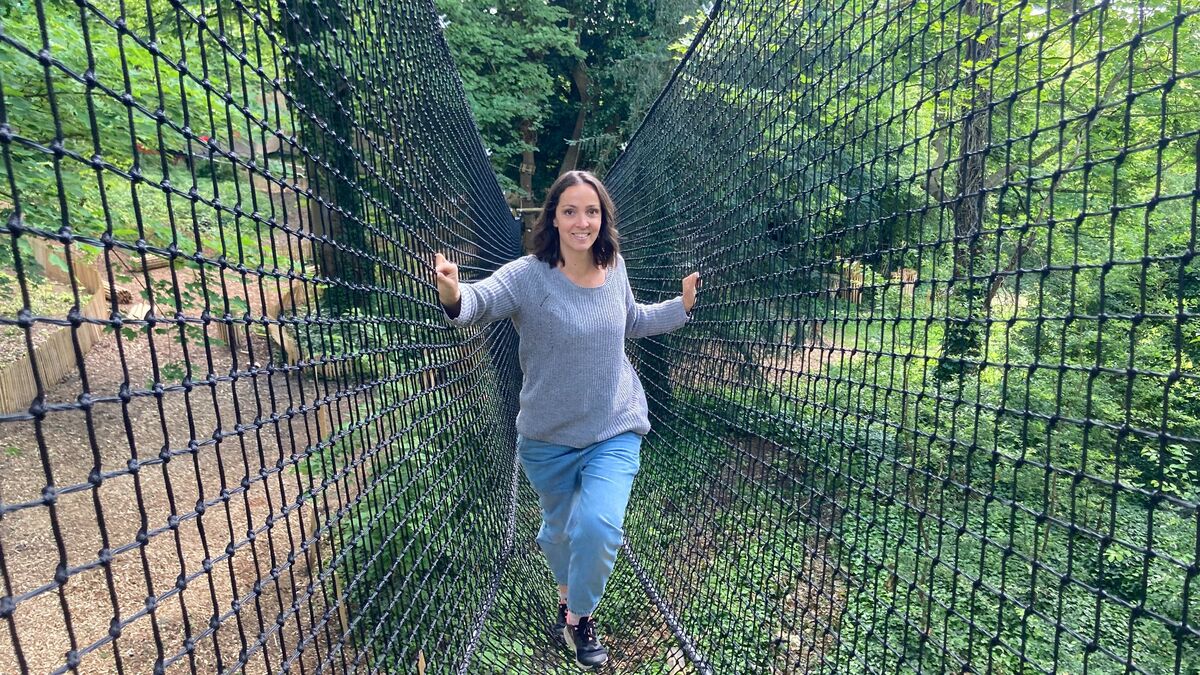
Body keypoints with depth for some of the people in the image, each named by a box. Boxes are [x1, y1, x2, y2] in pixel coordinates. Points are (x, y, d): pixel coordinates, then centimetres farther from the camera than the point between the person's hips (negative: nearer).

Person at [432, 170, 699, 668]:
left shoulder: (614, 268, -4)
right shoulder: (528, 275, -18)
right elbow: (482, 300, -36)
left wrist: (681, 306, 9)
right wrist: (454, 296, -58)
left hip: (615, 430, 2)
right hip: (548, 437, -1)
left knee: (598, 524, -15)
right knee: (559, 529, 20)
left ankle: (579, 617, 18)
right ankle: (566, 593, 55)